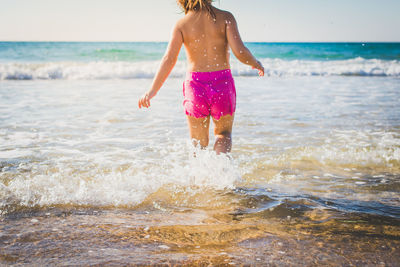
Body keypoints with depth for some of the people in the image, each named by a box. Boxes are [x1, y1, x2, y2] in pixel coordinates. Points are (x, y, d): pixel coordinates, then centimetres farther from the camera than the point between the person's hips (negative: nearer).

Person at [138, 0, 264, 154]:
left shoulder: (182, 24, -1)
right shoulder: (225, 17, -2)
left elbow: (169, 59, -10)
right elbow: (239, 51, -12)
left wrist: (152, 91, -7)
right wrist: (256, 63, 8)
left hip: (195, 83, 0)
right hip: (222, 83, 0)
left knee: (198, 141, 16)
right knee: (223, 133, 21)